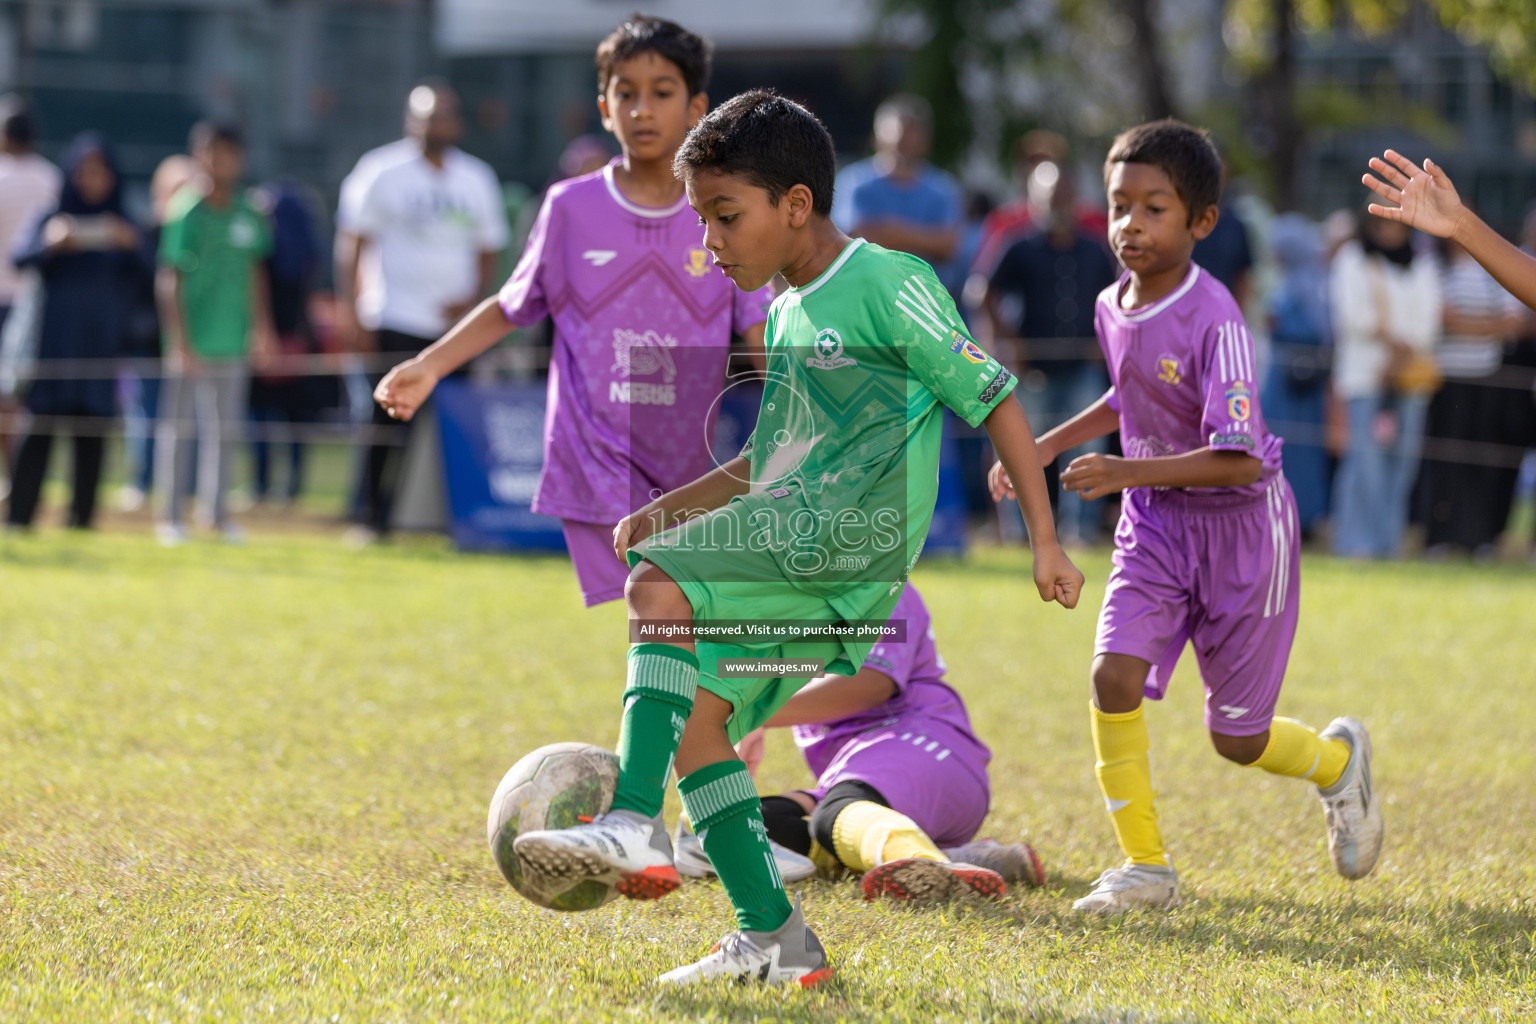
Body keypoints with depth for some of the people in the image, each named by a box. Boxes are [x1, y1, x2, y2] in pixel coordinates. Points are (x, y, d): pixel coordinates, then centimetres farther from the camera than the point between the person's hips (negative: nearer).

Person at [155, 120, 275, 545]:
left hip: (232, 342, 5)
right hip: (192, 344, -5)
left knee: (225, 428, 9)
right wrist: (180, 342, -16)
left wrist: (262, 330, 14)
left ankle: (216, 510, 17)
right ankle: (171, 515, 7)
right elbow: (169, 281, -11)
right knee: (179, 426, 2)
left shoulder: (248, 215, 6)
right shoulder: (186, 213, -10)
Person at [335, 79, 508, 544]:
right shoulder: (382, 172, 1)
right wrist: (351, 312, -7)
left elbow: (488, 251, 18)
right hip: (394, 322, -3)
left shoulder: (478, 179, 12)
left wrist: (474, 297, -1)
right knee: (388, 423, -6)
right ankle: (372, 518, 3)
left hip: (456, 324, 3)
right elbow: (351, 244, 1)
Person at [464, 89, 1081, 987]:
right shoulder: (789, 313, 22)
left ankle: (636, 828, -33)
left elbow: (995, 400, -5)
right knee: (691, 719, 2)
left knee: (661, 585, -24)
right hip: (797, 555, 9)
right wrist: (674, 507, 21)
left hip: (856, 526, -9)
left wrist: (1046, 543, -8)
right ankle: (773, 939, 3)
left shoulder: (889, 284, -4)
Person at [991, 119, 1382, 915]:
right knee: (1113, 673, -17)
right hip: (1154, 522, 5)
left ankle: (1338, 760, 39)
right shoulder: (1112, 307, -2)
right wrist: (1044, 448, 12)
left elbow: (1238, 459, -28)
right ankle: (1144, 866, -6)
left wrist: (1129, 473, -35)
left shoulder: (1213, 321, -24)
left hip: (1240, 522, -5)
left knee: (1237, 739, 4)